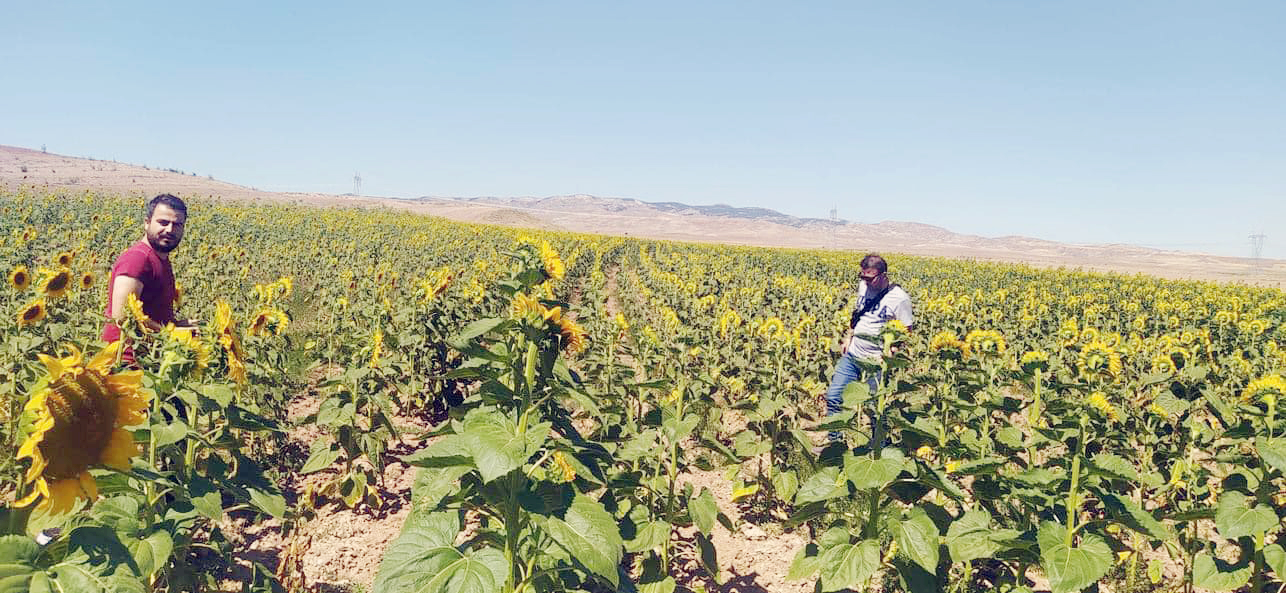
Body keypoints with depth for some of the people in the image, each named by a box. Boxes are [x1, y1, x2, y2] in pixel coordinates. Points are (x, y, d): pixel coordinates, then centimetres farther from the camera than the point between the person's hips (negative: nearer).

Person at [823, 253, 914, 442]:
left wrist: (888, 355, -20)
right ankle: (834, 442, 22)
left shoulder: (899, 298, -15)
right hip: (852, 355, 6)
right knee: (833, 397, 6)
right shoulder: (863, 287, 4)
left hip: (876, 362, -6)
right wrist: (848, 338, 13)